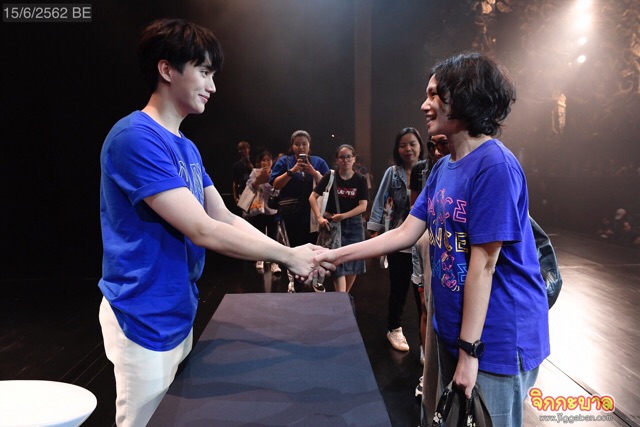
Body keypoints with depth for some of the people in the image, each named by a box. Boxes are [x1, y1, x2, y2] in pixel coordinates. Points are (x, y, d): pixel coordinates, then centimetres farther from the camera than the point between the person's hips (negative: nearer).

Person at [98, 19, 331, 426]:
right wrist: (287, 256, -16)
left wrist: (292, 253, -2)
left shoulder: (188, 148, 9)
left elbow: (227, 219, 8)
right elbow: (204, 231, -25)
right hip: (146, 318, -9)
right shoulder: (136, 137, -21)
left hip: (179, 311, 9)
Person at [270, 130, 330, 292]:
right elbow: (275, 185, -5)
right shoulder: (284, 161, 5)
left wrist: (313, 172, -15)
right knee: (296, 245, 7)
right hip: (292, 212, 0)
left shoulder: (318, 162, 6)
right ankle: (295, 279, 22)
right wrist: (292, 171, -15)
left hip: (313, 211, 1)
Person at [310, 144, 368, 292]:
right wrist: (319, 217, -21)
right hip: (332, 224, -2)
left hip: (354, 224, 3)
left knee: (354, 263, 10)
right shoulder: (330, 176, -5)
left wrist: (343, 216, -22)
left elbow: (363, 206, -9)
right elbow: (312, 197, -8)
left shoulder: (361, 180, -2)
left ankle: (344, 295, 33)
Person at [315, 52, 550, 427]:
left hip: (498, 338, -8)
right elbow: (406, 233, 5)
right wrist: (334, 255, 2)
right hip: (453, 328, 8)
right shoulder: (444, 167, 5)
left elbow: (483, 264, -22)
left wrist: (469, 351, -17)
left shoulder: (495, 165, -21)